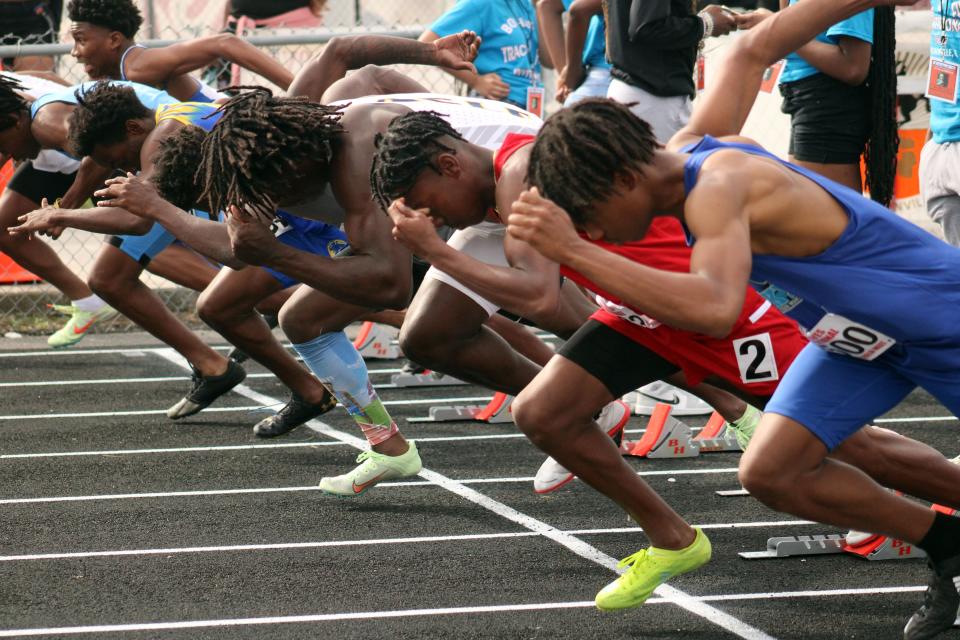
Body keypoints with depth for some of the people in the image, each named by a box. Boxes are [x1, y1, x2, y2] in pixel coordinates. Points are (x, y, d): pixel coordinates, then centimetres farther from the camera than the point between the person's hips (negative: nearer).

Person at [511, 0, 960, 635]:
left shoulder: (717, 187, -34)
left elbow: (715, 309, -53)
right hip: (860, 334, 8)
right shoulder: (693, 145, -9)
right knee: (771, 471, -6)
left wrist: (573, 249, -54)